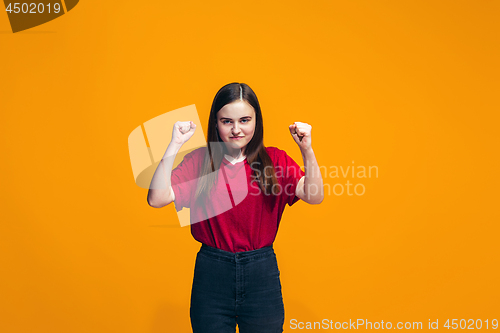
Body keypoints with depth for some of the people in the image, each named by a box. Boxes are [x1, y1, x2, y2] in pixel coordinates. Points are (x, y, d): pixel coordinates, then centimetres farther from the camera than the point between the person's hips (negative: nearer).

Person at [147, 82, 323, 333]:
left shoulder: (274, 160, 0)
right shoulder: (199, 161, -1)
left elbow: (314, 197, -13)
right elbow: (157, 198, -13)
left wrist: (307, 150, -26)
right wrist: (175, 145, -18)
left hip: (262, 273, 1)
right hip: (211, 272, 0)